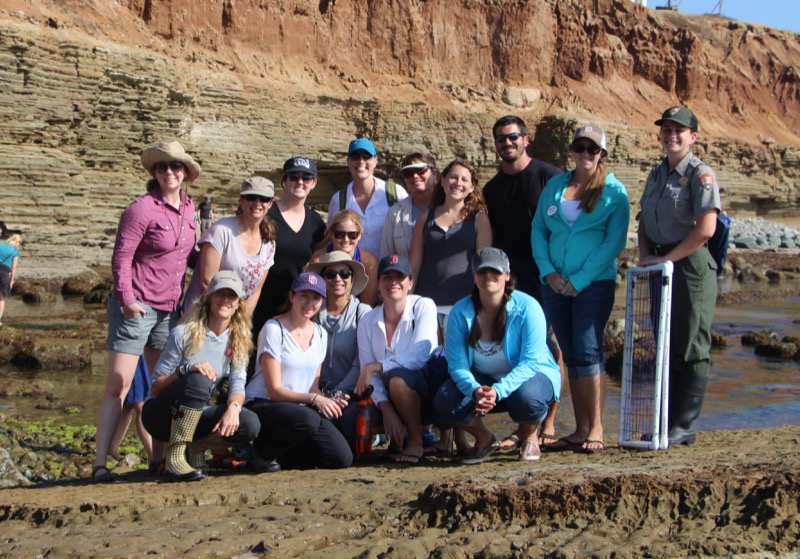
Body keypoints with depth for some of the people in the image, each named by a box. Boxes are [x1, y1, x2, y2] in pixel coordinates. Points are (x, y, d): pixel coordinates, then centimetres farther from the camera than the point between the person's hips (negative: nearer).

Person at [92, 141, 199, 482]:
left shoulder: (188, 208, 9)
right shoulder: (142, 209, -11)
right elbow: (121, 258, -13)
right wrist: (126, 298, -19)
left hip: (170, 309, 7)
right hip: (136, 307, -7)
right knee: (119, 384, -7)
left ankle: (159, 457, 20)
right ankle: (100, 463, -5)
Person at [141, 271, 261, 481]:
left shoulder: (238, 341, 3)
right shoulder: (184, 334, -11)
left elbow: (237, 385, -7)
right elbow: (156, 386, -11)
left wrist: (233, 407, -30)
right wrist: (186, 369, -29)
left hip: (193, 416, 4)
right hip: (159, 414, -4)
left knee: (250, 425, -23)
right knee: (198, 380, -36)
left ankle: (195, 446, -2)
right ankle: (175, 455, -29)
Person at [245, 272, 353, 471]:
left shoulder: (320, 334, 10)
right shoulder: (274, 329, -10)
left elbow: (314, 387, 11)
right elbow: (274, 390, -14)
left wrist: (328, 400, -13)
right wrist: (314, 399, -27)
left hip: (301, 407, 7)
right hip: (262, 405, -6)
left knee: (342, 458, -12)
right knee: (308, 420, -38)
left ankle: (279, 451, 13)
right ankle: (264, 450, -7)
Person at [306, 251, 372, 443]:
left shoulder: (363, 312, 3)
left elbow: (361, 365, -4)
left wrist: (339, 392, -15)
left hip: (351, 391, -1)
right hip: (320, 391, 1)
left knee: (350, 413, -32)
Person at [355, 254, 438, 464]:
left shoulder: (424, 307, -9)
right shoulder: (368, 322, 2)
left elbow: (419, 357, -22)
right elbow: (367, 372, -6)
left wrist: (374, 367, -23)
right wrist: (386, 408, -21)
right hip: (389, 400, 5)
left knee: (397, 378, -36)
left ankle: (416, 439, -13)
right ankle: (398, 435, 9)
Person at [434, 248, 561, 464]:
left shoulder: (527, 307, -21)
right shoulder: (460, 312, -12)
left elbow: (531, 362, -24)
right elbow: (457, 364, -15)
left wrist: (498, 391, -40)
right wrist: (475, 390, -37)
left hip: (531, 375, -3)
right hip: (482, 379, 3)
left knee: (526, 397, -38)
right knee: (446, 401, -24)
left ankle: (529, 436, 0)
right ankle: (484, 438, 9)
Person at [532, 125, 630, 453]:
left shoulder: (614, 191, 0)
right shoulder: (554, 186, 13)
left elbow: (615, 241, -7)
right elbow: (538, 230, 11)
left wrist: (580, 280, -13)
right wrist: (548, 271, -4)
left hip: (594, 283, -4)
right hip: (555, 285, 4)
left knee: (587, 351, -12)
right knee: (570, 355, 6)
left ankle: (596, 429, -6)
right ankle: (580, 429, 11)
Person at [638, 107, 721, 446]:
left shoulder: (701, 175, -9)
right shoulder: (656, 173, 14)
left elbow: (705, 229, -19)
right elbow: (644, 221, 21)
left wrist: (667, 258, -16)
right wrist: (645, 255, 4)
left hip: (691, 265, -8)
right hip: (660, 266, 8)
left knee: (691, 349, -3)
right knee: (663, 345, 12)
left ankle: (684, 425, 2)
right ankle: (666, 420, 19)